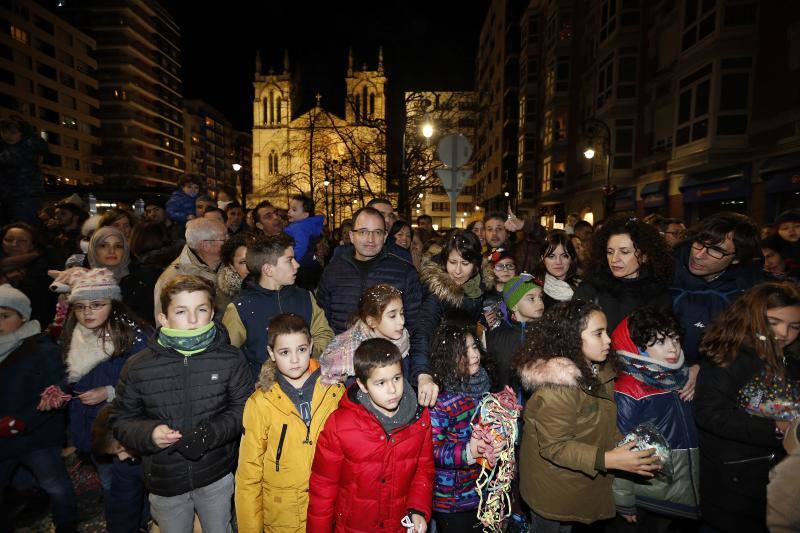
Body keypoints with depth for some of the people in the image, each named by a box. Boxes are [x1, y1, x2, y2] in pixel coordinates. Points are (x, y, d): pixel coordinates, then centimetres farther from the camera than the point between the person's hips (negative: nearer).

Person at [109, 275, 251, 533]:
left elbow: (244, 408, -8)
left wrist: (212, 432, -24)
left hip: (217, 477, 0)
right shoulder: (138, 367, -12)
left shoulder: (230, 359, -13)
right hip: (165, 482, 1)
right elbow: (121, 418, -1)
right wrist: (149, 434, -20)